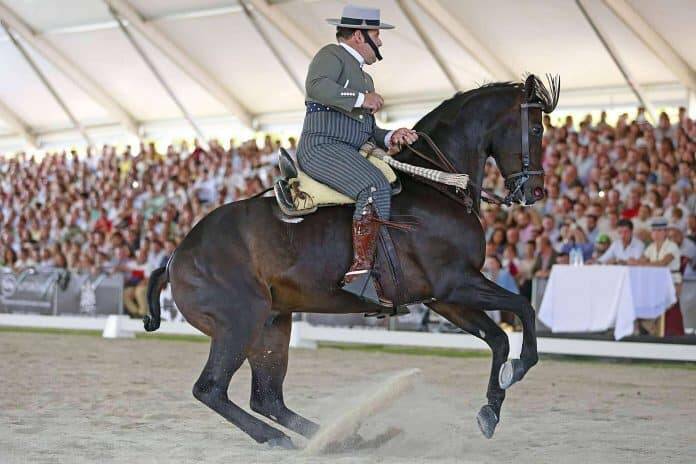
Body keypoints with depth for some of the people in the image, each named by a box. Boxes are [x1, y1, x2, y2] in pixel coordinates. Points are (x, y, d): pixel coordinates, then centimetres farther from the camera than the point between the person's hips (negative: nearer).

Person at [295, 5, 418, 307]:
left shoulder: (364, 78, 31)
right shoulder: (332, 55, 2)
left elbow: (368, 132, 27)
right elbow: (317, 86, -22)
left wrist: (390, 138, 7)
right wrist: (361, 99, -16)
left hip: (350, 154, 10)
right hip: (321, 146, -10)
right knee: (375, 188, -30)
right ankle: (361, 272, -35)